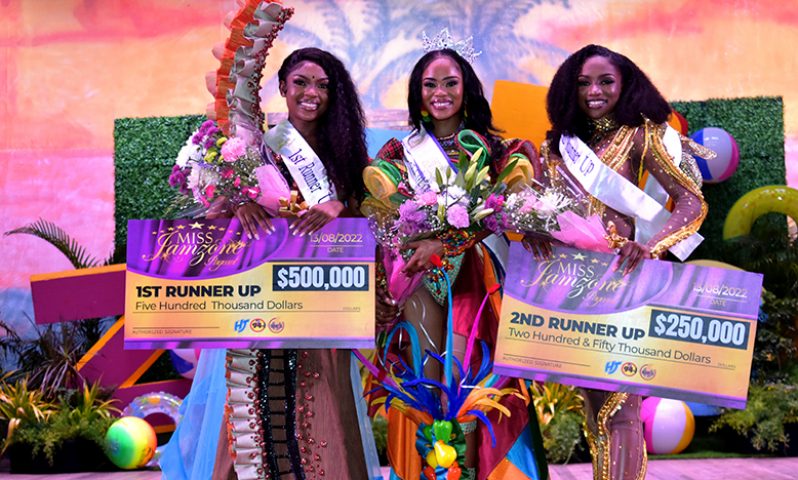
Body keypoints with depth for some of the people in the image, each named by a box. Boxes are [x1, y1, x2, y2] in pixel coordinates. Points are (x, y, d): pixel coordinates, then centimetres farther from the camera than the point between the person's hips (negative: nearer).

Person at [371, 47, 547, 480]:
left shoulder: (487, 147, 7)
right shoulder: (402, 151, 11)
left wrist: (445, 244, -18)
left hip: (470, 272, -1)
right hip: (418, 272, 1)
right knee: (427, 378, -3)